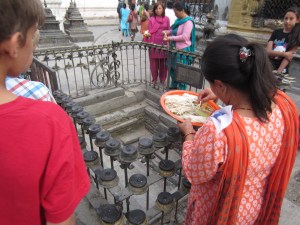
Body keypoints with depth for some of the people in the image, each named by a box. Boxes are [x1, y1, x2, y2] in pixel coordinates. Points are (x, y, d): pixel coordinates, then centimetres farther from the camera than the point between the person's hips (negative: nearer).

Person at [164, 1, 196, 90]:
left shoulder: (188, 21, -16)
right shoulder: (179, 20, 10)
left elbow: (184, 37, -23)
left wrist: (171, 38, -20)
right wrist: (167, 32, 5)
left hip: (183, 50, -9)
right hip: (175, 49, 9)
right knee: (172, 68, 16)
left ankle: (182, 90, 13)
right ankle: (174, 86, 33)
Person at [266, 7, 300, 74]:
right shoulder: (276, 32, 6)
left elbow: (289, 56, -10)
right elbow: (268, 51, -4)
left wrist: (278, 72, -19)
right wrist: (284, 54, -16)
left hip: (282, 70, -2)